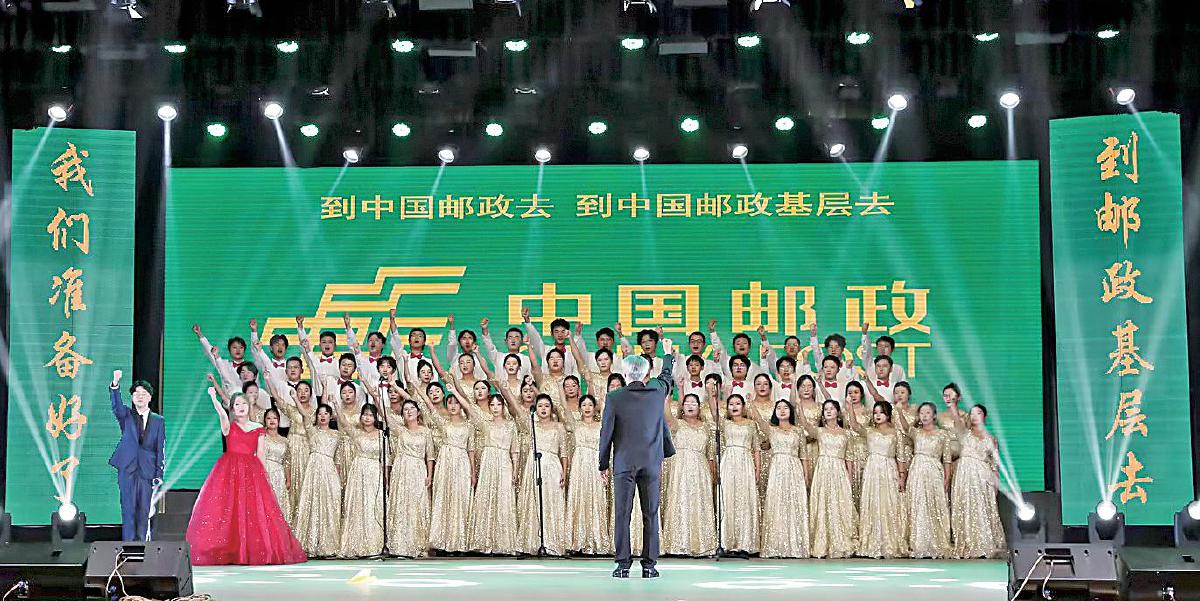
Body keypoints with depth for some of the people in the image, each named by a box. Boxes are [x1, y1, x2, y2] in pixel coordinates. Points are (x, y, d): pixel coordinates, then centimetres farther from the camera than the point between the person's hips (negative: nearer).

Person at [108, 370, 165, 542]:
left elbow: (160, 449, 7)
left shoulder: (158, 420, 10)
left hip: (147, 469, 1)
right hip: (127, 468, -1)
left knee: (144, 510, 3)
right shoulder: (126, 415, 8)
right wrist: (115, 385, -32)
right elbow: (116, 406, -14)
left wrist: (158, 475, 1)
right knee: (129, 508, -3)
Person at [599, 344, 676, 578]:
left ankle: (623, 565, 0)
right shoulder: (657, 393, 0)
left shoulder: (614, 398, -7)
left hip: (624, 464, -2)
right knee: (650, 515, 4)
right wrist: (668, 354, 42)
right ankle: (649, 565, 2)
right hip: (651, 463, 2)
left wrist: (603, 464, 7)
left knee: (622, 515, 2)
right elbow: (667, 377, 23)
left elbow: (606, 433, -3)